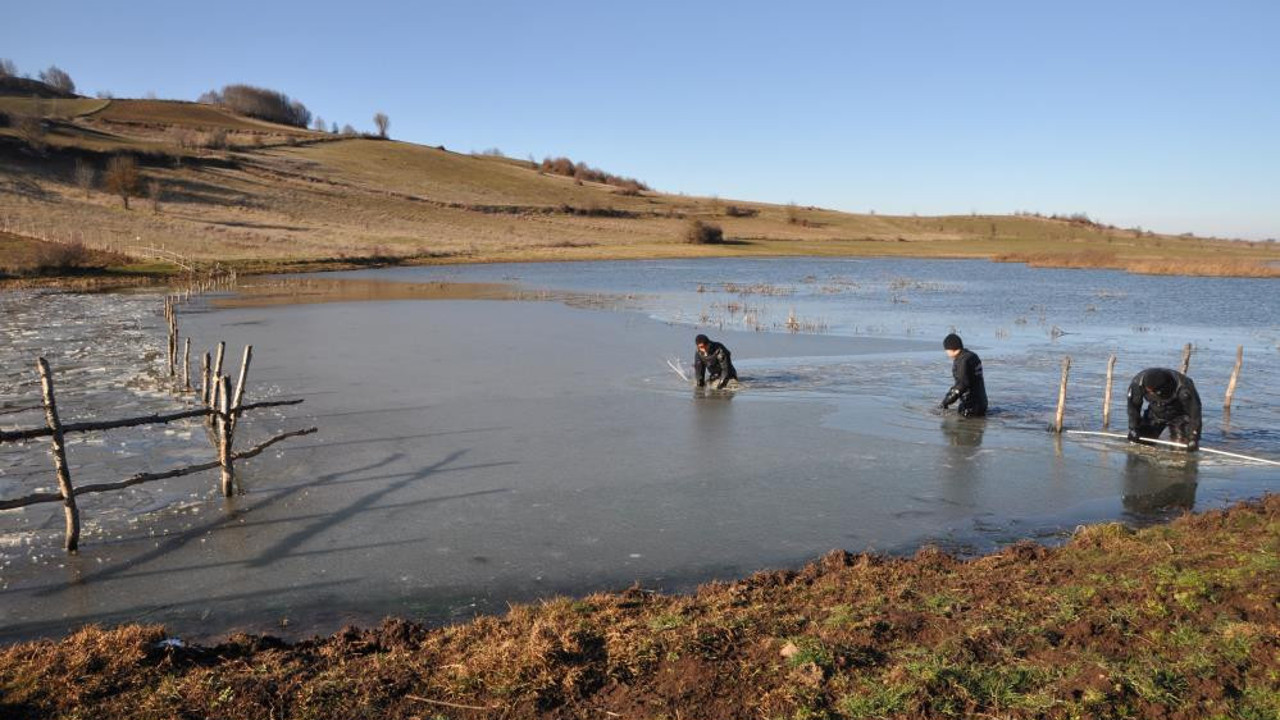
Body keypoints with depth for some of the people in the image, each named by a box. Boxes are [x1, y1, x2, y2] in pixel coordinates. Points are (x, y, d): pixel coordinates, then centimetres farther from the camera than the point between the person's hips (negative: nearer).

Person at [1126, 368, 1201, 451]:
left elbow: (1194, 413, -29)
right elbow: (1133, 406, -11)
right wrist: (1133, 429, -11)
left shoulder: (1183, 388, -37)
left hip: (1178, 415, -3)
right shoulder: (1138, 382, -28)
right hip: (1155, 414, 3)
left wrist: (1193, 439, -31)